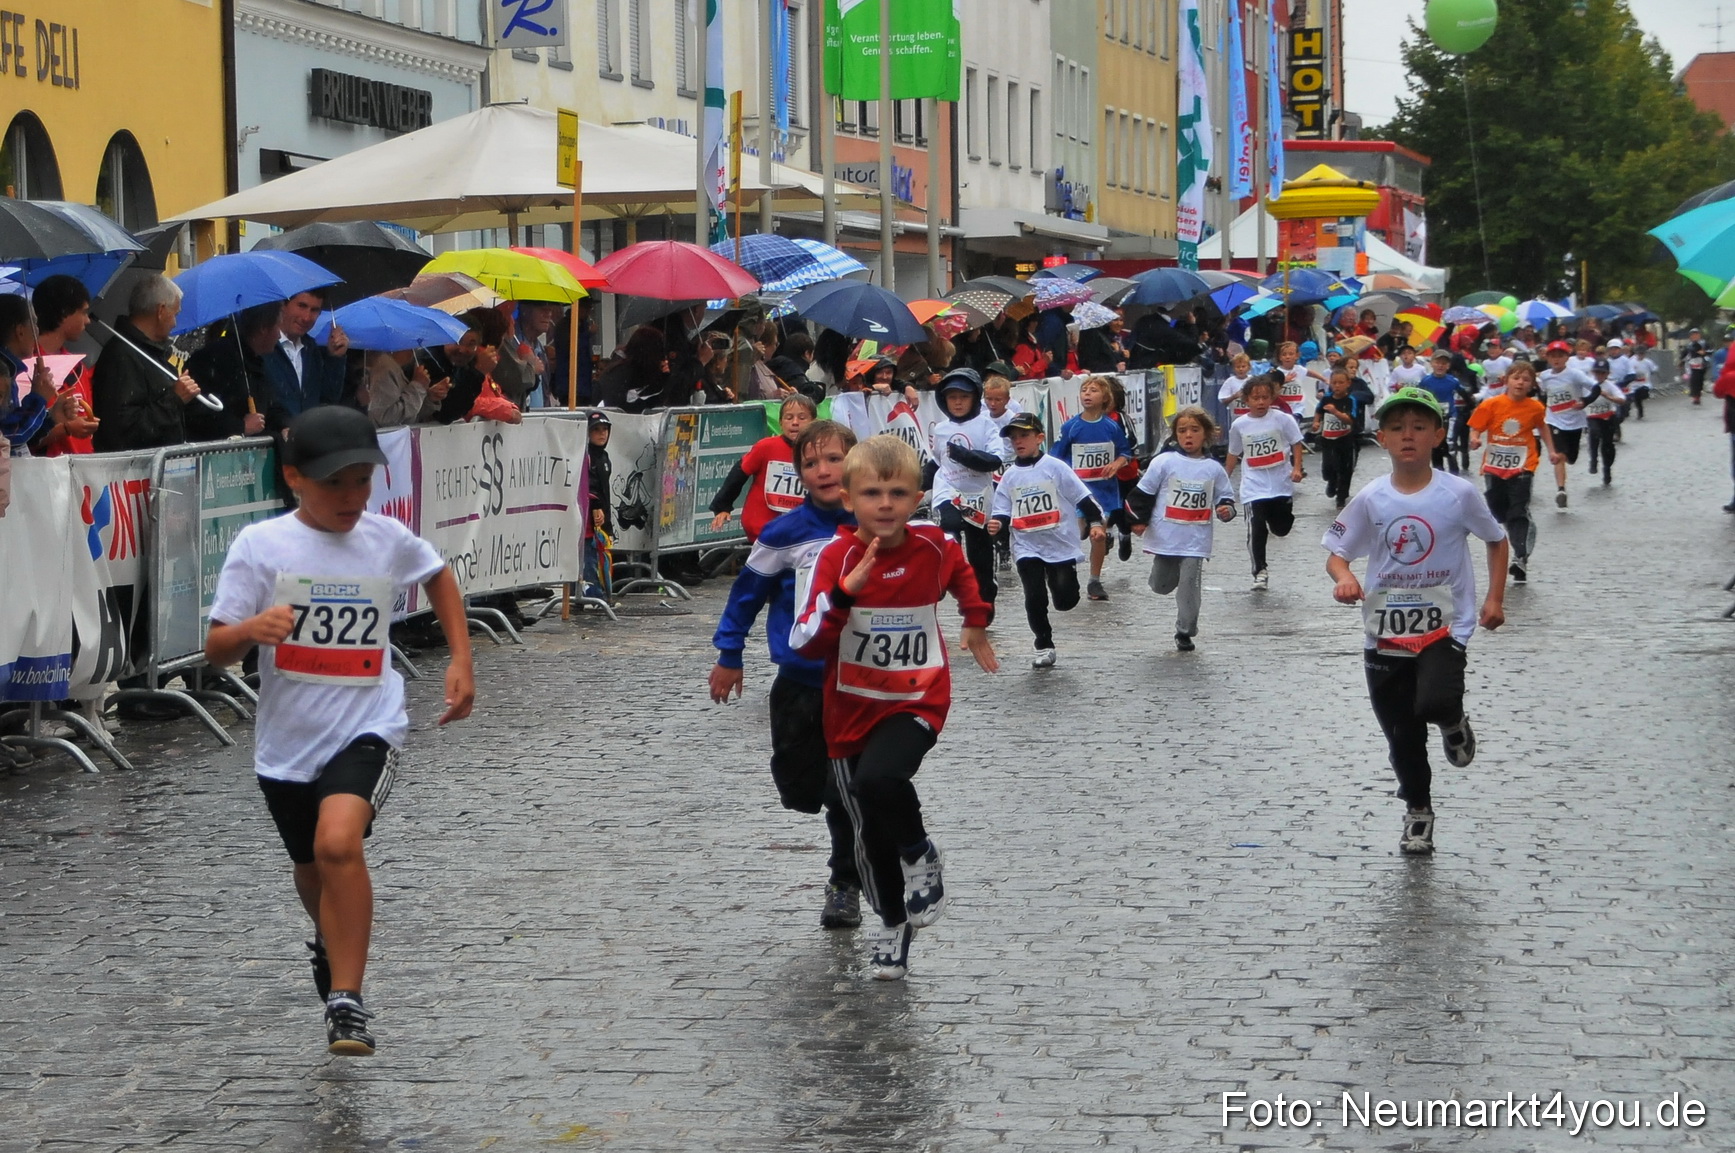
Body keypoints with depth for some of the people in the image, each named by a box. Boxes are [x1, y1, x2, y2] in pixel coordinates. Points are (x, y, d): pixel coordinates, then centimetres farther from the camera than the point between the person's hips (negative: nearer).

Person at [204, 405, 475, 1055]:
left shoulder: (388, 540, -4)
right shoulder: (260, 545, -10)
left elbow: (438, 575, 20)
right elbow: (216, 649, -10)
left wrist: (461, 660, 13)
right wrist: (252, 629, -32)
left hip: (367, 727, -2)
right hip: (287, 739, 2)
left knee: (338, 844, -29)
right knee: (312, 871, 22)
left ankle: (346, 1001, -20)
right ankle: (330, 945, 57)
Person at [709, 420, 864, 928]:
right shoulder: (786, 533, -8)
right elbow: (749, 589, 2)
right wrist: (729, 655, 4)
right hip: (799, 685, 0)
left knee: (849, 795, 2)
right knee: (798, 789, 7)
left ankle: (845, 884, 20)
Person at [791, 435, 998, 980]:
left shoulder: (933, 546, -7)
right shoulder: (836, 557, -15)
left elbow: (962, 572, 20)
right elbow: (805, 644, -24)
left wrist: (977, 624, 29)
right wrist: (844, 593, -36)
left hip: (917, 702, -1)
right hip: (852, 710, 1)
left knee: (879, 780, -31)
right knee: (872, 833, 11)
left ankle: (920, 855, -2)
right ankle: (892, 922, 36)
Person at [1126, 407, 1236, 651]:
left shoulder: (1214, 469, 2)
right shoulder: (1164, 462, -5)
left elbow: (1225, 496, 13)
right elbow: (1144, 492, 0)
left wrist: (1226, 508, -7)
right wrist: (1138, 520, -4)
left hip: (1196, 540, 0)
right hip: (1165, 537, 0)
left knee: (1189, 585, -5)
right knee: (1160, 586, 11)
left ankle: (1185, 632, 8)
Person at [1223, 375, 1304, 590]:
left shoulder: (1282, 419, -7)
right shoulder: (1239, 425, -1)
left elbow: (1296, 443, 0)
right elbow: (1234, 454, 12)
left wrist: (1297, 468, -11)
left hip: (1281, 484, 0)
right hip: (1253, 488, 0)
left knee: (1282, 528, 8)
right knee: (1256, 529, -10)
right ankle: (1260, 571, 0)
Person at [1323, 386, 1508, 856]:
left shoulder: (1459, 494, -7)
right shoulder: (1371, 500, -3)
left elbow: (1497, 541, 8)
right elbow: (1335, 553, 2)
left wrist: (1495, 599, 0)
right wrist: (1343, 577, -20)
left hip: (1445, 626, -2)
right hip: (1385, 632, 2)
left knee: (1435, 703, -29)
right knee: (1402, 736, 11)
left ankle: (1453, 721, 9)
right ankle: (1417, 812, 35)